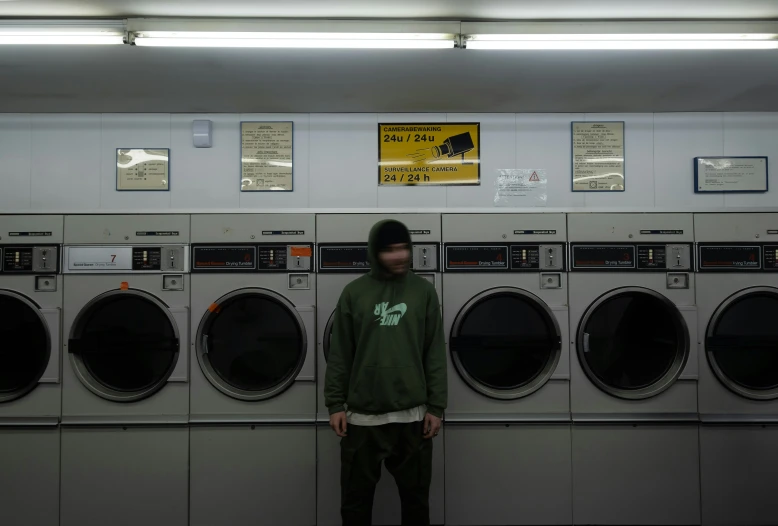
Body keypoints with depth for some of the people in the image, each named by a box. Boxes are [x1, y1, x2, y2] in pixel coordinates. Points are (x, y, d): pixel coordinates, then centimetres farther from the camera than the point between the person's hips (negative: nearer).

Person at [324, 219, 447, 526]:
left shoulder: (424, 291, 1)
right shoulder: (355, 292, 1)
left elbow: (435, 355, 1)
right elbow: (340, 354, 2)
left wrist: (436, 407, -2)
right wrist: (335, 404, -2)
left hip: (412, 415, 0)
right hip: (362, 416, 0)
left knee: (415, 498, 14)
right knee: (355, 501, 12)